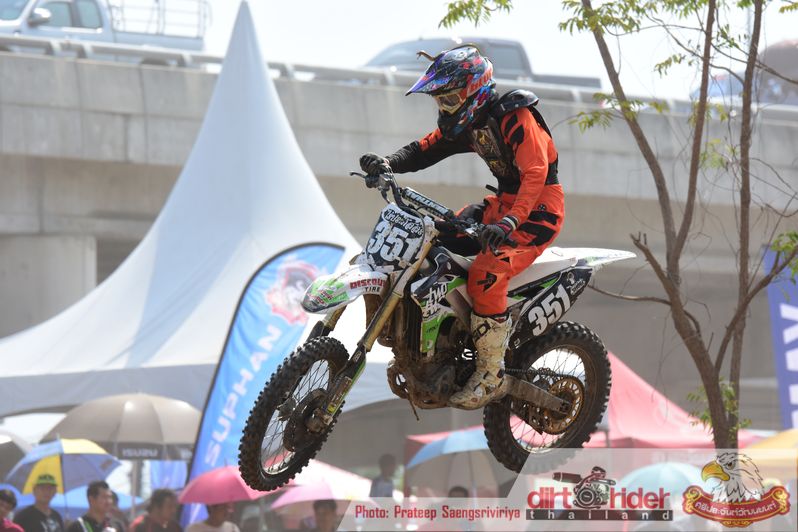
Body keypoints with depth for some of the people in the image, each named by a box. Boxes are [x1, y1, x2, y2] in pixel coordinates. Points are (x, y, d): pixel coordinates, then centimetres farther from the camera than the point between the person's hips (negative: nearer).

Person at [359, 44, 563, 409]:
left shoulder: (515, 117, -21)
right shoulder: (466, 122, 7)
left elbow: (535, 173, -32)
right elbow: (427, 148, 3)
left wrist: (509, 222, -46)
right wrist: (388, 164, -19)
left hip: (538, 210, -10)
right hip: (504, 203, 10)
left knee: (486, 275, -28)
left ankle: (490, 375, -21)